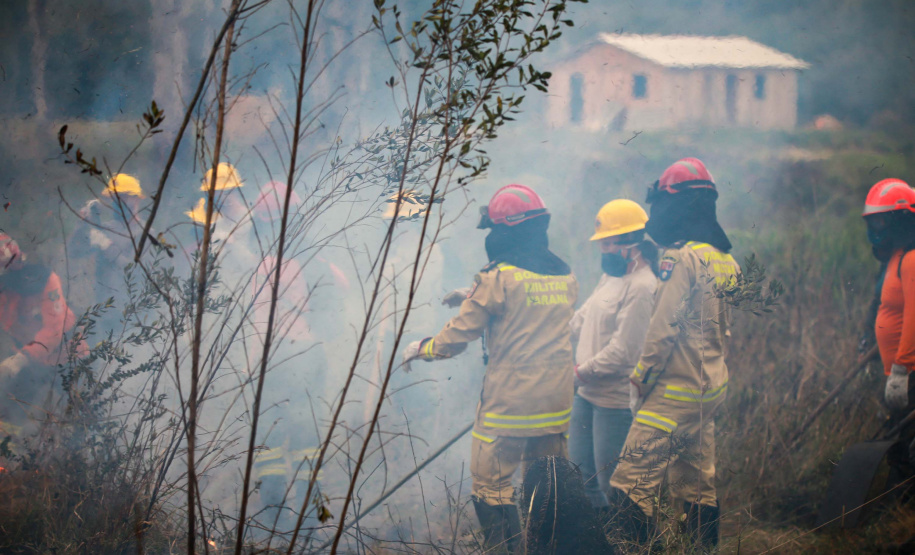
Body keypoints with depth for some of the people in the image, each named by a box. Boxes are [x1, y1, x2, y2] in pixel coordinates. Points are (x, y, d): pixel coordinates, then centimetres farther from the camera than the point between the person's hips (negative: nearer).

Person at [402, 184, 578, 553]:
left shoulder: (498, 277, -12)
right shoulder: (565, 277, 7)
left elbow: (457, 338, -7)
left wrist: (420, 350, 12)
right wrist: (474, 298, 30)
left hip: (509, 406, -6)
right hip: (556, 405, 7)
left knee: (490, 486, 1)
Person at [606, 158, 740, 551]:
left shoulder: (682, 258, -15)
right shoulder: (725, 259, 12)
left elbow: (663, 329, -16)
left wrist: (639, 380, -6)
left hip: (675, 392, -9)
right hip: (711, 389, 9)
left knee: (630, 488, -10)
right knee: (697, 485, 15)